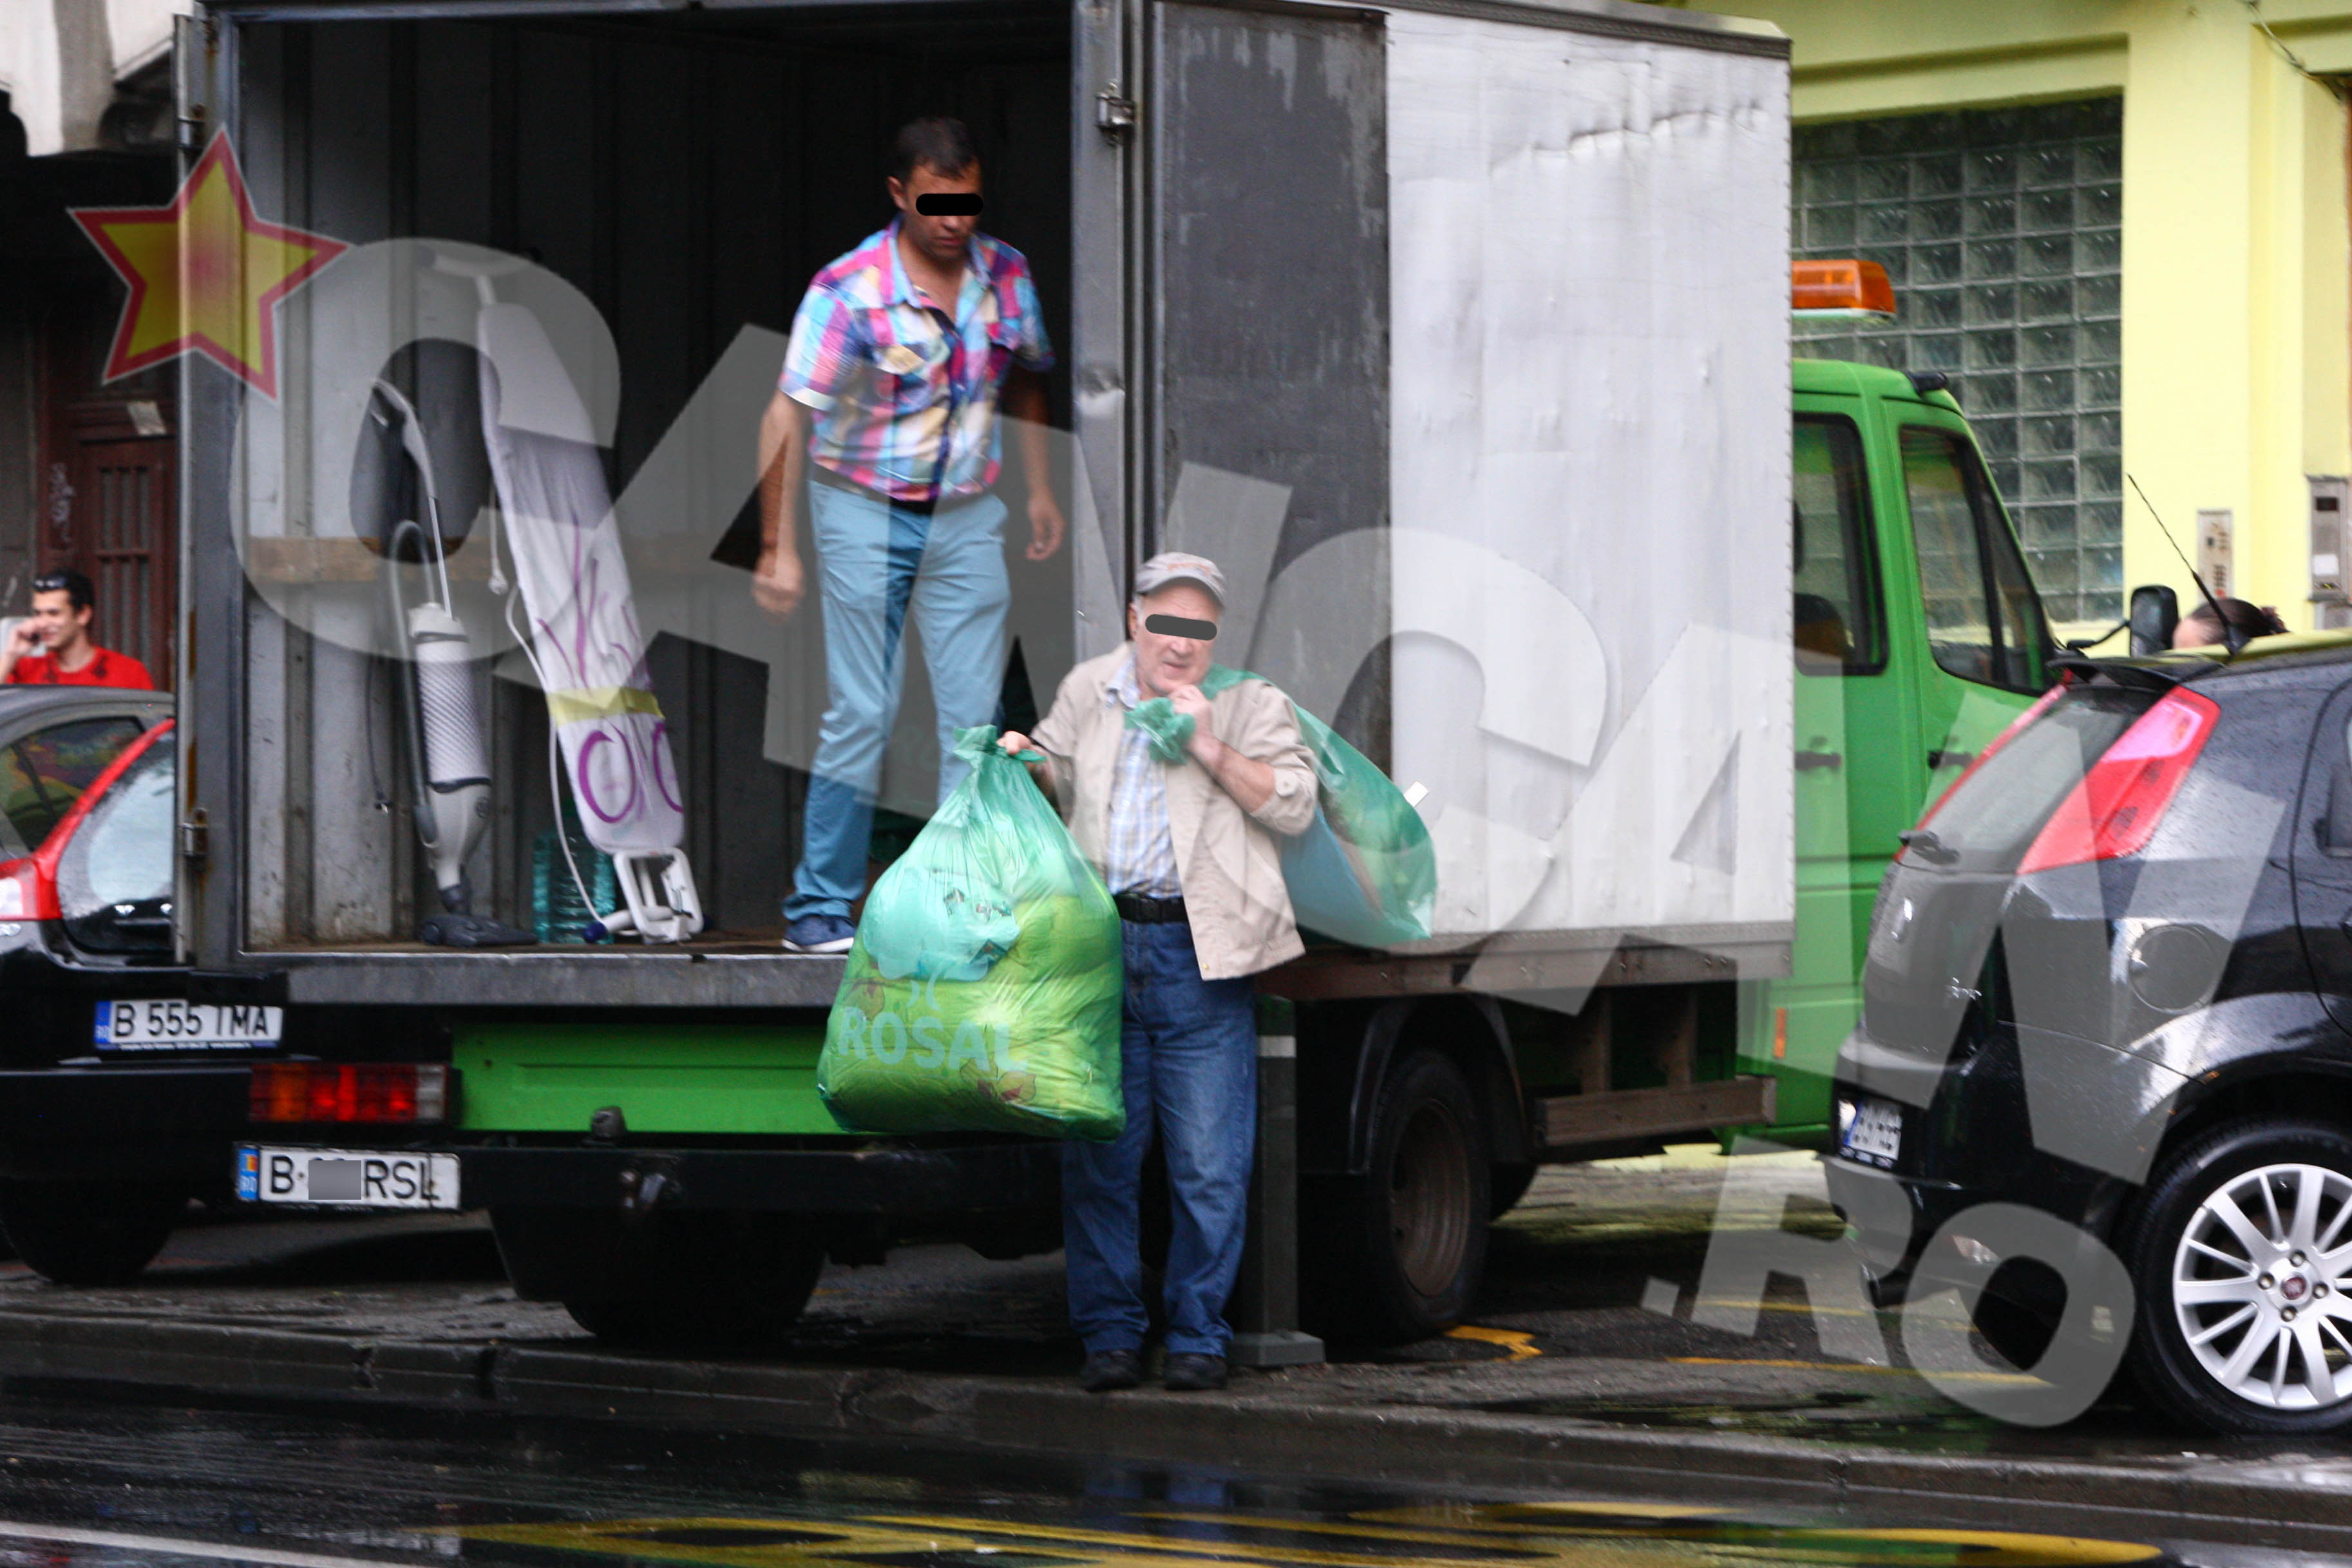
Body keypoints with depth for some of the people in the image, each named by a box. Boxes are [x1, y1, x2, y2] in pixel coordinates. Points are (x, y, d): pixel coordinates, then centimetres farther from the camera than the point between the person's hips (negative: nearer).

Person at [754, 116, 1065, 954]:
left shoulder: (1006, 275, -1)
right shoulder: (848, 290, -16)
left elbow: (1026, 379, 18)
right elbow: (788, 416, -15)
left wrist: (1039, 489, 15)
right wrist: (779, 546, -17)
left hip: (967, 517, 4)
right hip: (865, 514, -4)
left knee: (975, 719, -2)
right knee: (860, 716, -4)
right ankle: (819, 906, 5)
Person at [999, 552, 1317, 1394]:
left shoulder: (1249, 704, 5)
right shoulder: (1089, 692, 13)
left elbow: (1294, 805, -6)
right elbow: (1058, 785, 28)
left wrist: (1209, 746, -14)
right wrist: (1028, 764, 6)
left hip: (1199, 955, -2)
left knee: (1209, 1166, -3)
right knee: (1098, 1157, 3)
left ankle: (1198, 1337, 8)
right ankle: (1109, 1335, 13)